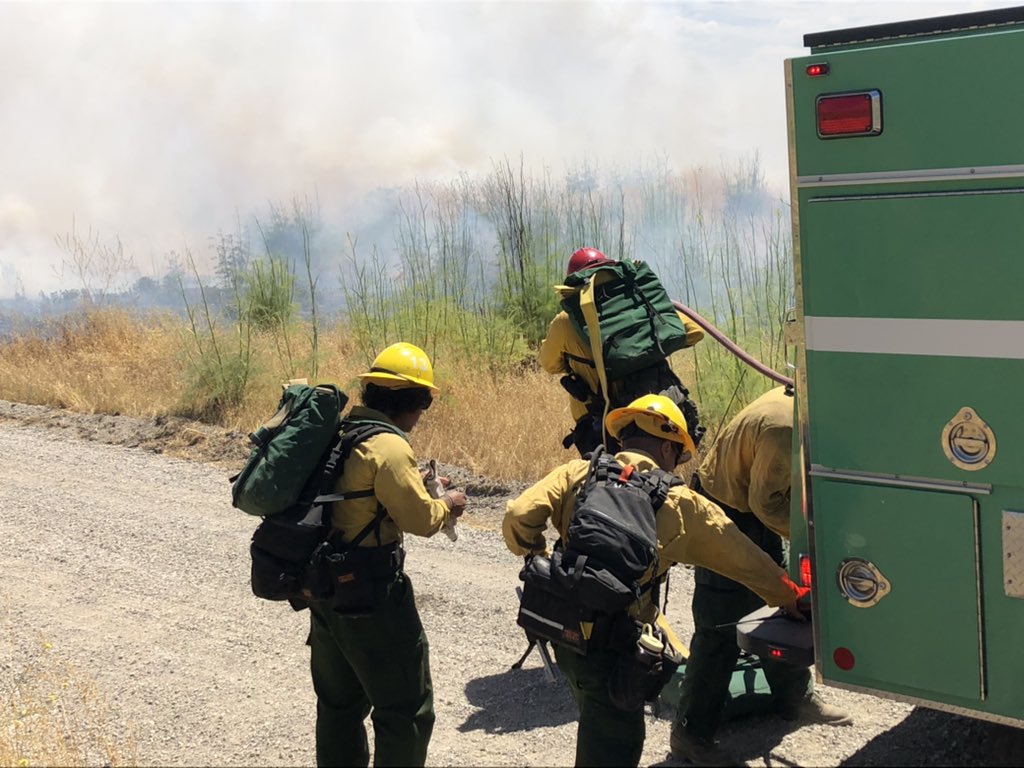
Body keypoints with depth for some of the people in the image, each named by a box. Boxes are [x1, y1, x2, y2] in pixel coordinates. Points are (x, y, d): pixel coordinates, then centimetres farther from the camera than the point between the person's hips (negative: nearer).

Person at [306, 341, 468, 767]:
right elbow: (420, 519, -19)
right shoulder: (388, 447, -19)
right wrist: (446, 504, 1)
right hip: (370, 593, -9)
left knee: (339, 703, 21)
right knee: (407, 710, 2)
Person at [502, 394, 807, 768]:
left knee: (596, 723, 26)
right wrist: (792, 598, 24)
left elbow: (518, 518, -9)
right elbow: (746, 560, 9)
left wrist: (540, 559, 11)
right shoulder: (681, 504, -1)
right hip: (612, 646, -4)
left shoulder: (576, 474, 3)